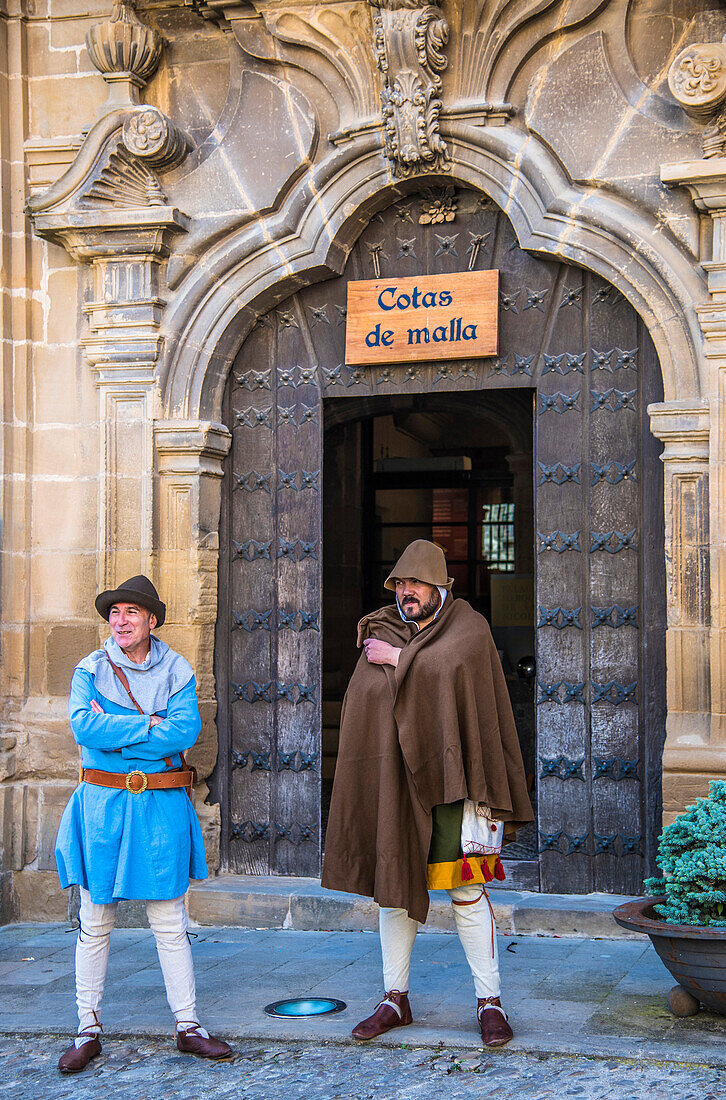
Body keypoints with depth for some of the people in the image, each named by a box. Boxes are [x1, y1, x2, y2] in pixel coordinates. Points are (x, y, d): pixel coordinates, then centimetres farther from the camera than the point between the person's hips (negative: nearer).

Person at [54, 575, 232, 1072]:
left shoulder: (177, 670, 3)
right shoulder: (90, 669, 3)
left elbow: (186, 731, -12)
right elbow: (84, 727, -14)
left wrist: (113, 731, -12)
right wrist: (149, 725, -13)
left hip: (161, 807, 0)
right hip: (102, 804, 0)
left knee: (170, 921, 5)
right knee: (95, 921, 5)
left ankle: (188, 1026, 13)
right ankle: (89, 1030, 15)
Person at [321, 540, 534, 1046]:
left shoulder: (468, 626, 2)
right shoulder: (379, 634, 12)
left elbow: (449, 663, -19)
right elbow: (359, 702, 7)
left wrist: (397, 658, -8)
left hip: (447, 777, -4)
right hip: (392, 780, 4)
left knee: (467, 890, -5)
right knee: (393, 886, 9)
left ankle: (490, 1001, 5)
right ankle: (396, 999, 20)